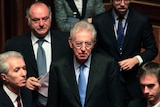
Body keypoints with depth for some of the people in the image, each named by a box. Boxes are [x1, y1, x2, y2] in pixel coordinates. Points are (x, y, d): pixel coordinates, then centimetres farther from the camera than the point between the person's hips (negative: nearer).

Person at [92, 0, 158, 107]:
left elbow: (152, 49, 3)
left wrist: (136, 59, -14)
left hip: (132, 83, 0)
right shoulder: (98, 21, -5)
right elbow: (93, 50, 5)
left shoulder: (142, 20, -4)